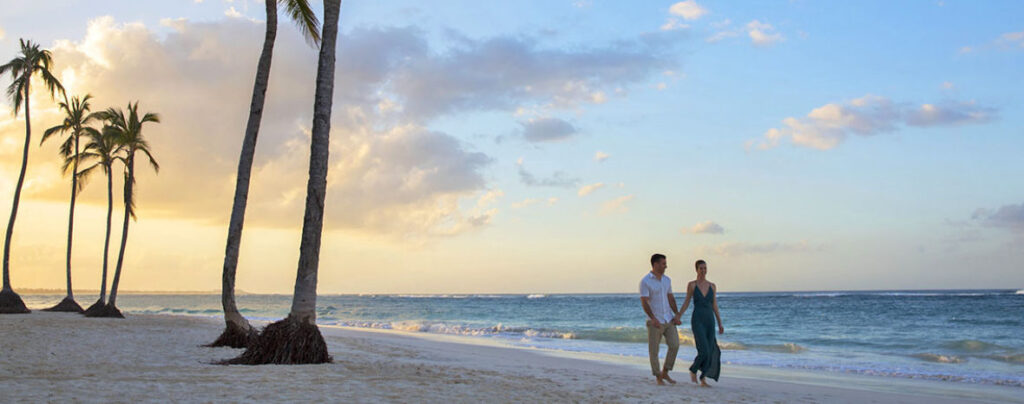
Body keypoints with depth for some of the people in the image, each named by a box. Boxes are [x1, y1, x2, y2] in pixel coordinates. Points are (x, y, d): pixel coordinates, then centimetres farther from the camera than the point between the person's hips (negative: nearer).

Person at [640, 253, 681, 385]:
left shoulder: (666, 280, 10)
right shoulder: (645, 281, -10)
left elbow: (671, 299, 14)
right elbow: (644, 302, -15)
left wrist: (677, 315, 3)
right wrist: (653, 319, -26)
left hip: (669, 320, 6)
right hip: (655, 322, -5)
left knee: (674, 345, -4)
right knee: (654, 350, 0)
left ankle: (665, 373, 10)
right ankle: (658, 377, 14)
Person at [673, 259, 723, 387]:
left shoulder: (712, 286, 9)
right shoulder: (692, 285, -2)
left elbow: (714, 305, 12)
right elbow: (687, 302, 4)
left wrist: (720, 323, 10)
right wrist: (679, 316, -9)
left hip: (710, 321, 5)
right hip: (697, 321, -4)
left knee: (710, 352, 2)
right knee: (704, 351, -16)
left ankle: (703, 380, 12)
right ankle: (693, 370, 12)